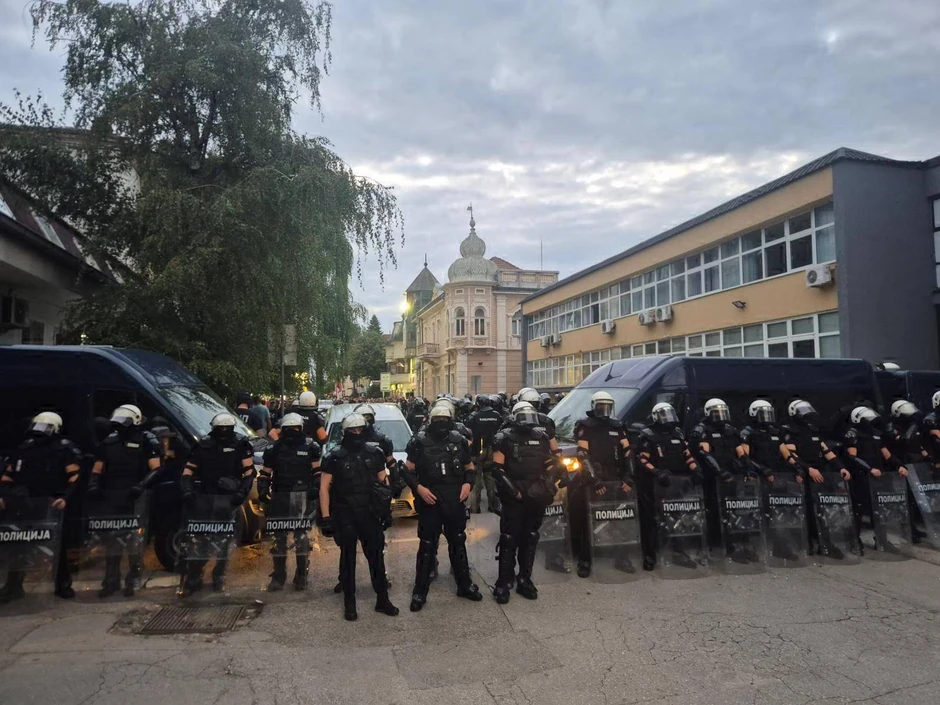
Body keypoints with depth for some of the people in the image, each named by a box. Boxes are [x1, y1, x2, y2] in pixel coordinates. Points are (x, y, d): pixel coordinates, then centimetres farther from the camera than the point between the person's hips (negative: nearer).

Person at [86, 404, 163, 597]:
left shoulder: (147, 441, -3)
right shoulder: (109, 442, 14)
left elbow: (156, 469, -10)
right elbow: (97, 470, 16)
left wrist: (142, 486, -25)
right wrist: (94, 485, -4)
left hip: (136, 499, -5)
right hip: (113, 499, 5)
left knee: (134, 539, 0)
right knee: (112, 539, 9)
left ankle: (133, 580, 10)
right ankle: (111, 580, 19)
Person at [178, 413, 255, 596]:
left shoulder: (240, 445, -2)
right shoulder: (203, 445, 2)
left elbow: (249, 471, -2)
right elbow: (188, 471, 2)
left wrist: (242, 492, -14)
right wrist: (187, 490, -14)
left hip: (229, 499, -1)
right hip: (207, 497, 1)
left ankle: (219, 577, 22)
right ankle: (193, 577, 10)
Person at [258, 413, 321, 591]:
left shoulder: (310, 447, 3)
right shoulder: (274, 449, 10)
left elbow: (317, 471, 4)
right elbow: (265, 473, 14)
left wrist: (315, 488, -9)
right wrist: (263, 490, 0)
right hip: (280, 499, 3)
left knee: (301, 536, -1)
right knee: (279, 537, 6)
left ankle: (301, 575, 13)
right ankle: (278, 575, 17)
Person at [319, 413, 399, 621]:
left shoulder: (374, 454, 4)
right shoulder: (334, 457, -5)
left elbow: (383, 481, 12)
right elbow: (324, 487, -4)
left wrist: (386, 508, 6)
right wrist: (326, 517, -8)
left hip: (370, 513, 2)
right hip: (345, 515, -2)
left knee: (376, 555, 7)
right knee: (348, 557, 7)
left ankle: (382, 599, 18)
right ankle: (349, 603, 18)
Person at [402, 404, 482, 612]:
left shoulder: (458, 440, 3)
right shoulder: (420, 441, -7)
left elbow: (469, 467, 13)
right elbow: (408, 470, -2)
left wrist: (468, 483, -5)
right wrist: (418, 488, -16)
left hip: (455, 502, 3)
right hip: (430, 502, -3)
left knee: (458, 544, 16)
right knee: (427, 547, 3)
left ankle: (464, 584, 31)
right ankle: (420, 591, 15)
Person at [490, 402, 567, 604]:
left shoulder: (542, 437, 7)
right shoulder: (505, 438, -6)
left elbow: (555, 461, 15)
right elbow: (497, 470, -10)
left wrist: (550, 484, 1)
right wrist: (514, 491, -15)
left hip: (537, 497, 5)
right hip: (514, 498, -5)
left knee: (530, 539, 12)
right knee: (509, 540, -2)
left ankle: (525, 580, 23)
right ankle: (503, 583, 6)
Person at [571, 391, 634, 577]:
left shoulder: (617, 426, 12)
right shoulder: (585, 426, -3)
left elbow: (627, 452, 7)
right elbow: (583, 455, -11)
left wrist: (628, 477, -4)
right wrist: (593, 479, -19)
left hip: (613, 477, 4)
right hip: (591, 478, -4)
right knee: (586, 518, -7)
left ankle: (622, 554, 17)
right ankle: (584, 559, 1)